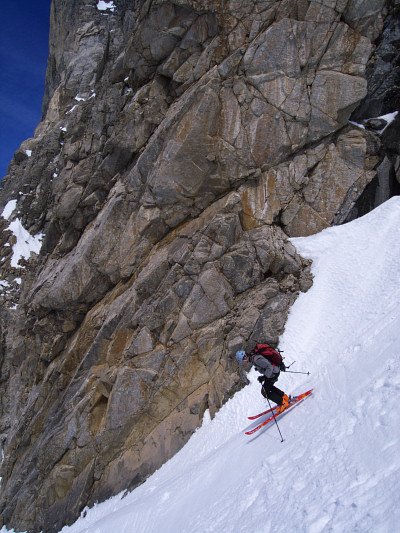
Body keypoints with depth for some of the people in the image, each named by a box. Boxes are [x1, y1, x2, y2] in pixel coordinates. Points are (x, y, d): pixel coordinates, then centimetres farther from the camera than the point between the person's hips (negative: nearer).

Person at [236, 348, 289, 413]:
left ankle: (283, 403, 7)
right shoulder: (253, 357, -1)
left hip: (273, 373, -10)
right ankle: (284, 397, 35)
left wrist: (264, 377, -25)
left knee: (264, 392, -1)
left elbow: (269, 367, -31)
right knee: (269, 387, 27)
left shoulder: (256, 359, -32)